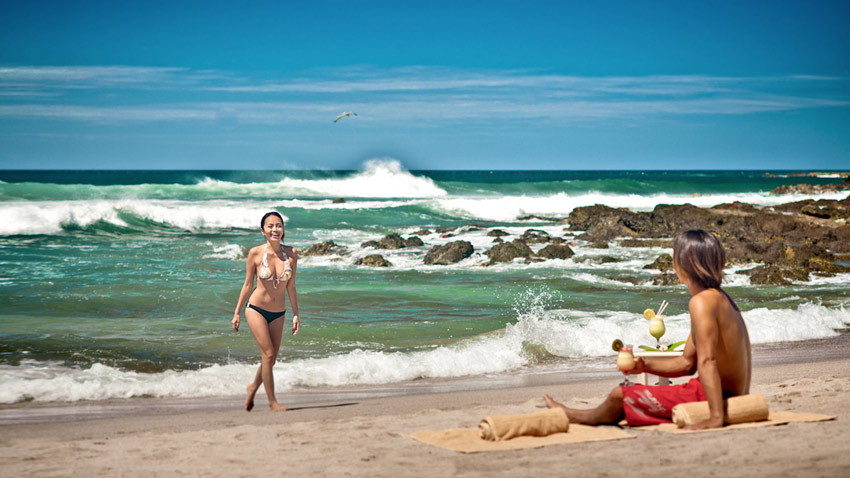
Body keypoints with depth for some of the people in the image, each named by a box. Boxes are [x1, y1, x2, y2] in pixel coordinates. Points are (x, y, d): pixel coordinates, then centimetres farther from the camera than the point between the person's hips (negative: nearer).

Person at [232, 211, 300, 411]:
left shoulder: (291, 253, -4)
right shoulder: (255, 253, -10)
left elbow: (291, 287, 4)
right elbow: (247, 285, -2)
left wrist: (296, 315, 4)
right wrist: (237, 313, 1)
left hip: (278, 314, 4)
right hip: (256, 310, -4)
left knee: (270, 360, 10)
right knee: (268, 354, -11)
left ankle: (253, 387, 38)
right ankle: (272, 401, 2)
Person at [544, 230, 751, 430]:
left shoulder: (701, 302, -20)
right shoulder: (721, 298, 12)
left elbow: (707, 361, -29)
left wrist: (716, 417, -33)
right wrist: (645, 365, 9)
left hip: (715, 399, -9)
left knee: (619, 396, 6)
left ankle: (577, 417, 35)